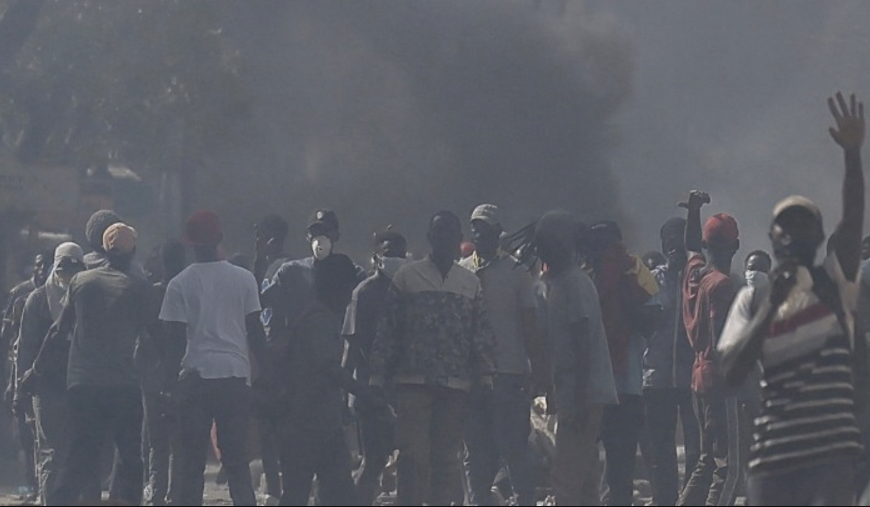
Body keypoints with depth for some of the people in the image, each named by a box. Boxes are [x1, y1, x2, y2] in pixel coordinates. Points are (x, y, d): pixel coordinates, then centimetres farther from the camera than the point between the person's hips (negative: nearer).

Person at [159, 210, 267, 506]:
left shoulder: (180, 284, -2)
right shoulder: (243, 279, 4)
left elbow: (175, 339, -3)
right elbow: (255, 330, 6)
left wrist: (170, 378, 6)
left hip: (196, 374, -2)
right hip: (236, 373, 2)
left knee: (192, 460, 2)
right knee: (236, 457, 6)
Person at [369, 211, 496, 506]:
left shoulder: (472, 284, 11)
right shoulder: (407, 277, 3)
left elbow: (482, 334, 11)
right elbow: (388, 330, 2)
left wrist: (485, 375, 1)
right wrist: (378, 375, -3)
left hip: (456, 384, 3)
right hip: (414, 382, -3)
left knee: (447, 457, 5)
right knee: (413, 454, -8)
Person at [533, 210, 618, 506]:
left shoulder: (573, 284, -13)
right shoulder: (554, 282, 18)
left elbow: (583, 343, -19)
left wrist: (578, 400, -23)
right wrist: (557, 395, 21)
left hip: (582, 396, -10)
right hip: (573, 396, 10)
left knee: (566, 481, -12)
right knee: (585, 482, 12)